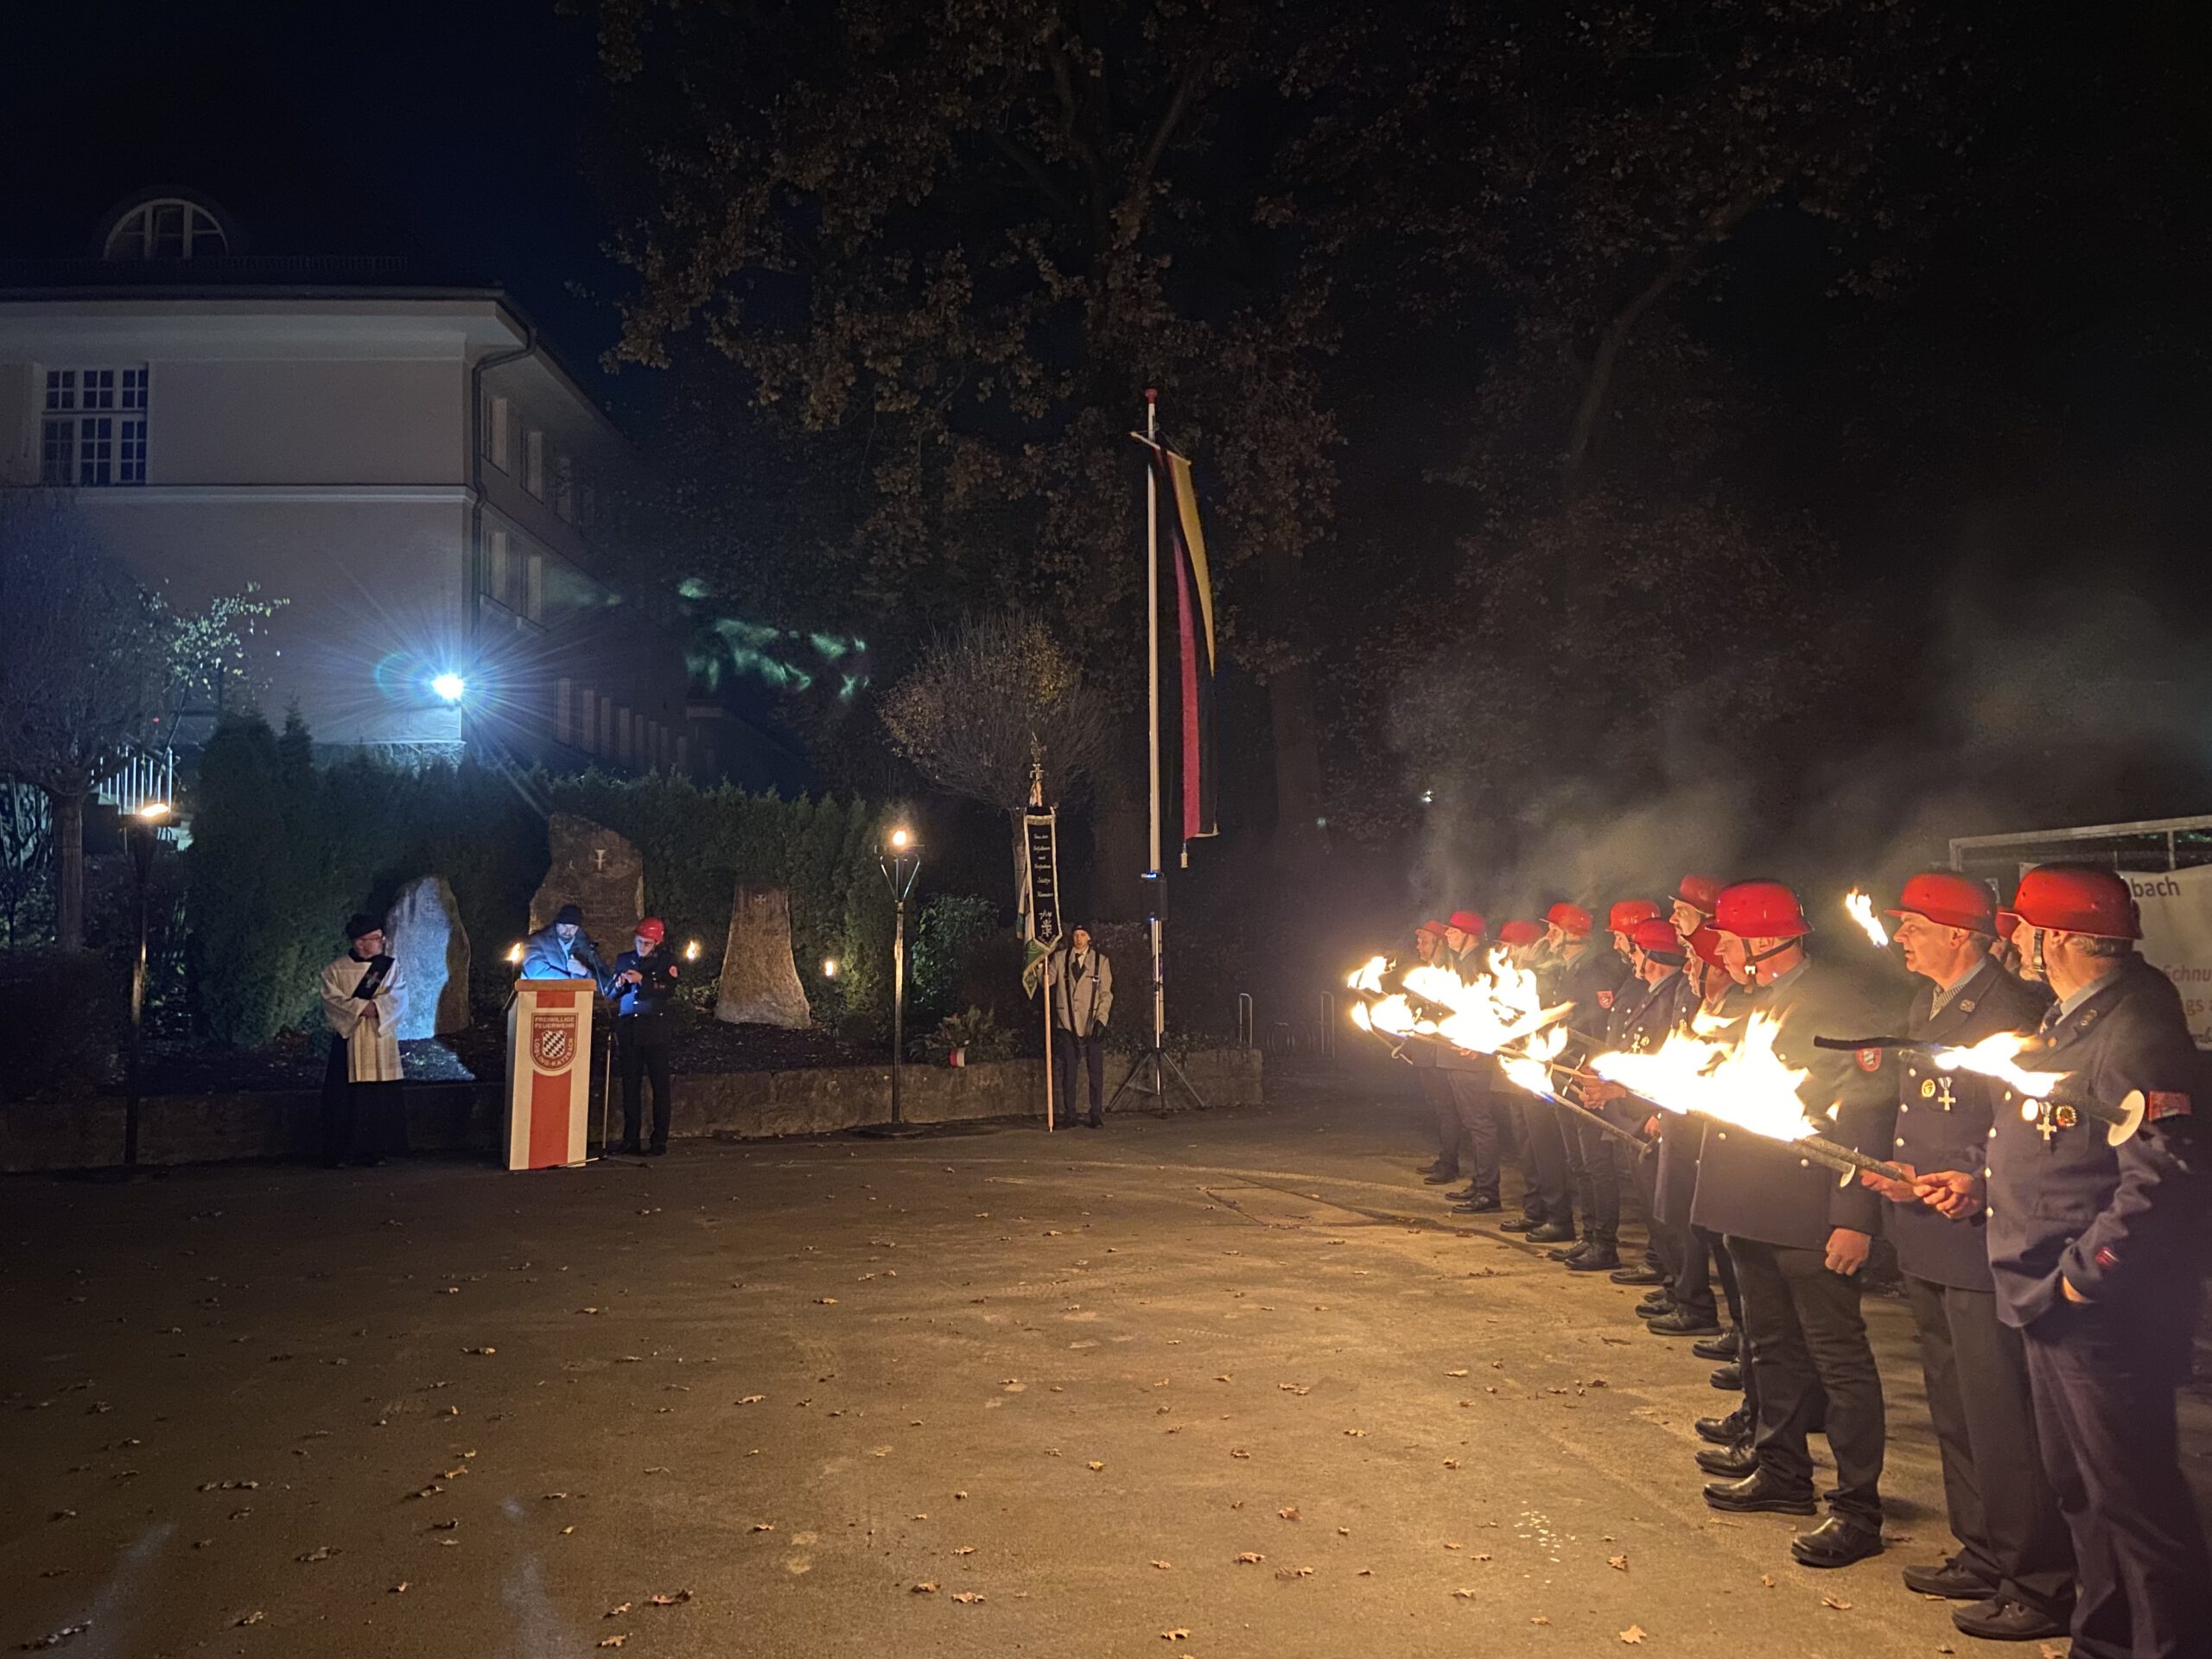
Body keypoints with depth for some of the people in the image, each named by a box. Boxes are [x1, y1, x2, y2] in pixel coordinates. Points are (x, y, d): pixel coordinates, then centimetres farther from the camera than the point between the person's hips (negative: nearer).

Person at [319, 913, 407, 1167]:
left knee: (380, 1097, 1)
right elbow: (332, 999, -8)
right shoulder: (336, 970, 4)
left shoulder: (391, 966, 10)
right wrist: (360, 1007, -19)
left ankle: (374, 1150, 8)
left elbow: (399, 996, -2)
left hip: (382, 1041, 2)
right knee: (345, 1096, -5)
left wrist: (376, 1006, -18)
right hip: (348, 1041, -2)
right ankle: (341, 1152, 2)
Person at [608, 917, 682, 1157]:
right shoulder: (624, 959, 13)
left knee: (660, 1085, -3)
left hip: (654, 1029, -3)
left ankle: (660, 1140, 0)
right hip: (628, 1028, 3)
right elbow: (611, 993, 14)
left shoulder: (666, 960, 3)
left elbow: (669, 989, -12)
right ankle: (630, 1140, 10)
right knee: (630, 1084, 4)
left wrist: (642, 980, -20)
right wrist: (618, 985, -7)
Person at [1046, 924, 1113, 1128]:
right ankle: (1070, 1116, 11)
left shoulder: (1101, 960, 4)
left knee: (1096, 1072, 0)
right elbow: (1048, 981, 7)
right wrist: (1041, 970, -13)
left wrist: (1101, 1020, -6)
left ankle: (1097, 1116, 8)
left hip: (1093, 1024, -1)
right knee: (1068, 1072, 4)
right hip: (1067, 1023, 1)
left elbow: (1106, 993, 2)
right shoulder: (1059, 958, 6)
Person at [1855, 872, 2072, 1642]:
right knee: (1954, 1411, 19)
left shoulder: (2007, 1012, -17)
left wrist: (1937, 1188, -23)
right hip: (1928, 1241, 10)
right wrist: (1895, 1179, 7)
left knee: (2000, 1419, -1)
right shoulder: (1926, 1005, 12)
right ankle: (1981, 1557, 33)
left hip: (1978, 1241, -10)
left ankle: (2037, 1587, 12)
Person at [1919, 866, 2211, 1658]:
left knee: (2132, 1497, 2)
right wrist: (1983, 1183, 9)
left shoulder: (2136, 1032, -20)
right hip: (2055, 1303, 11)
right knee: (2078, 1490, 21)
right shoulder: (2068, 1020, 12)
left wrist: (2081, 1275, -23)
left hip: (2104, 1316, -11)